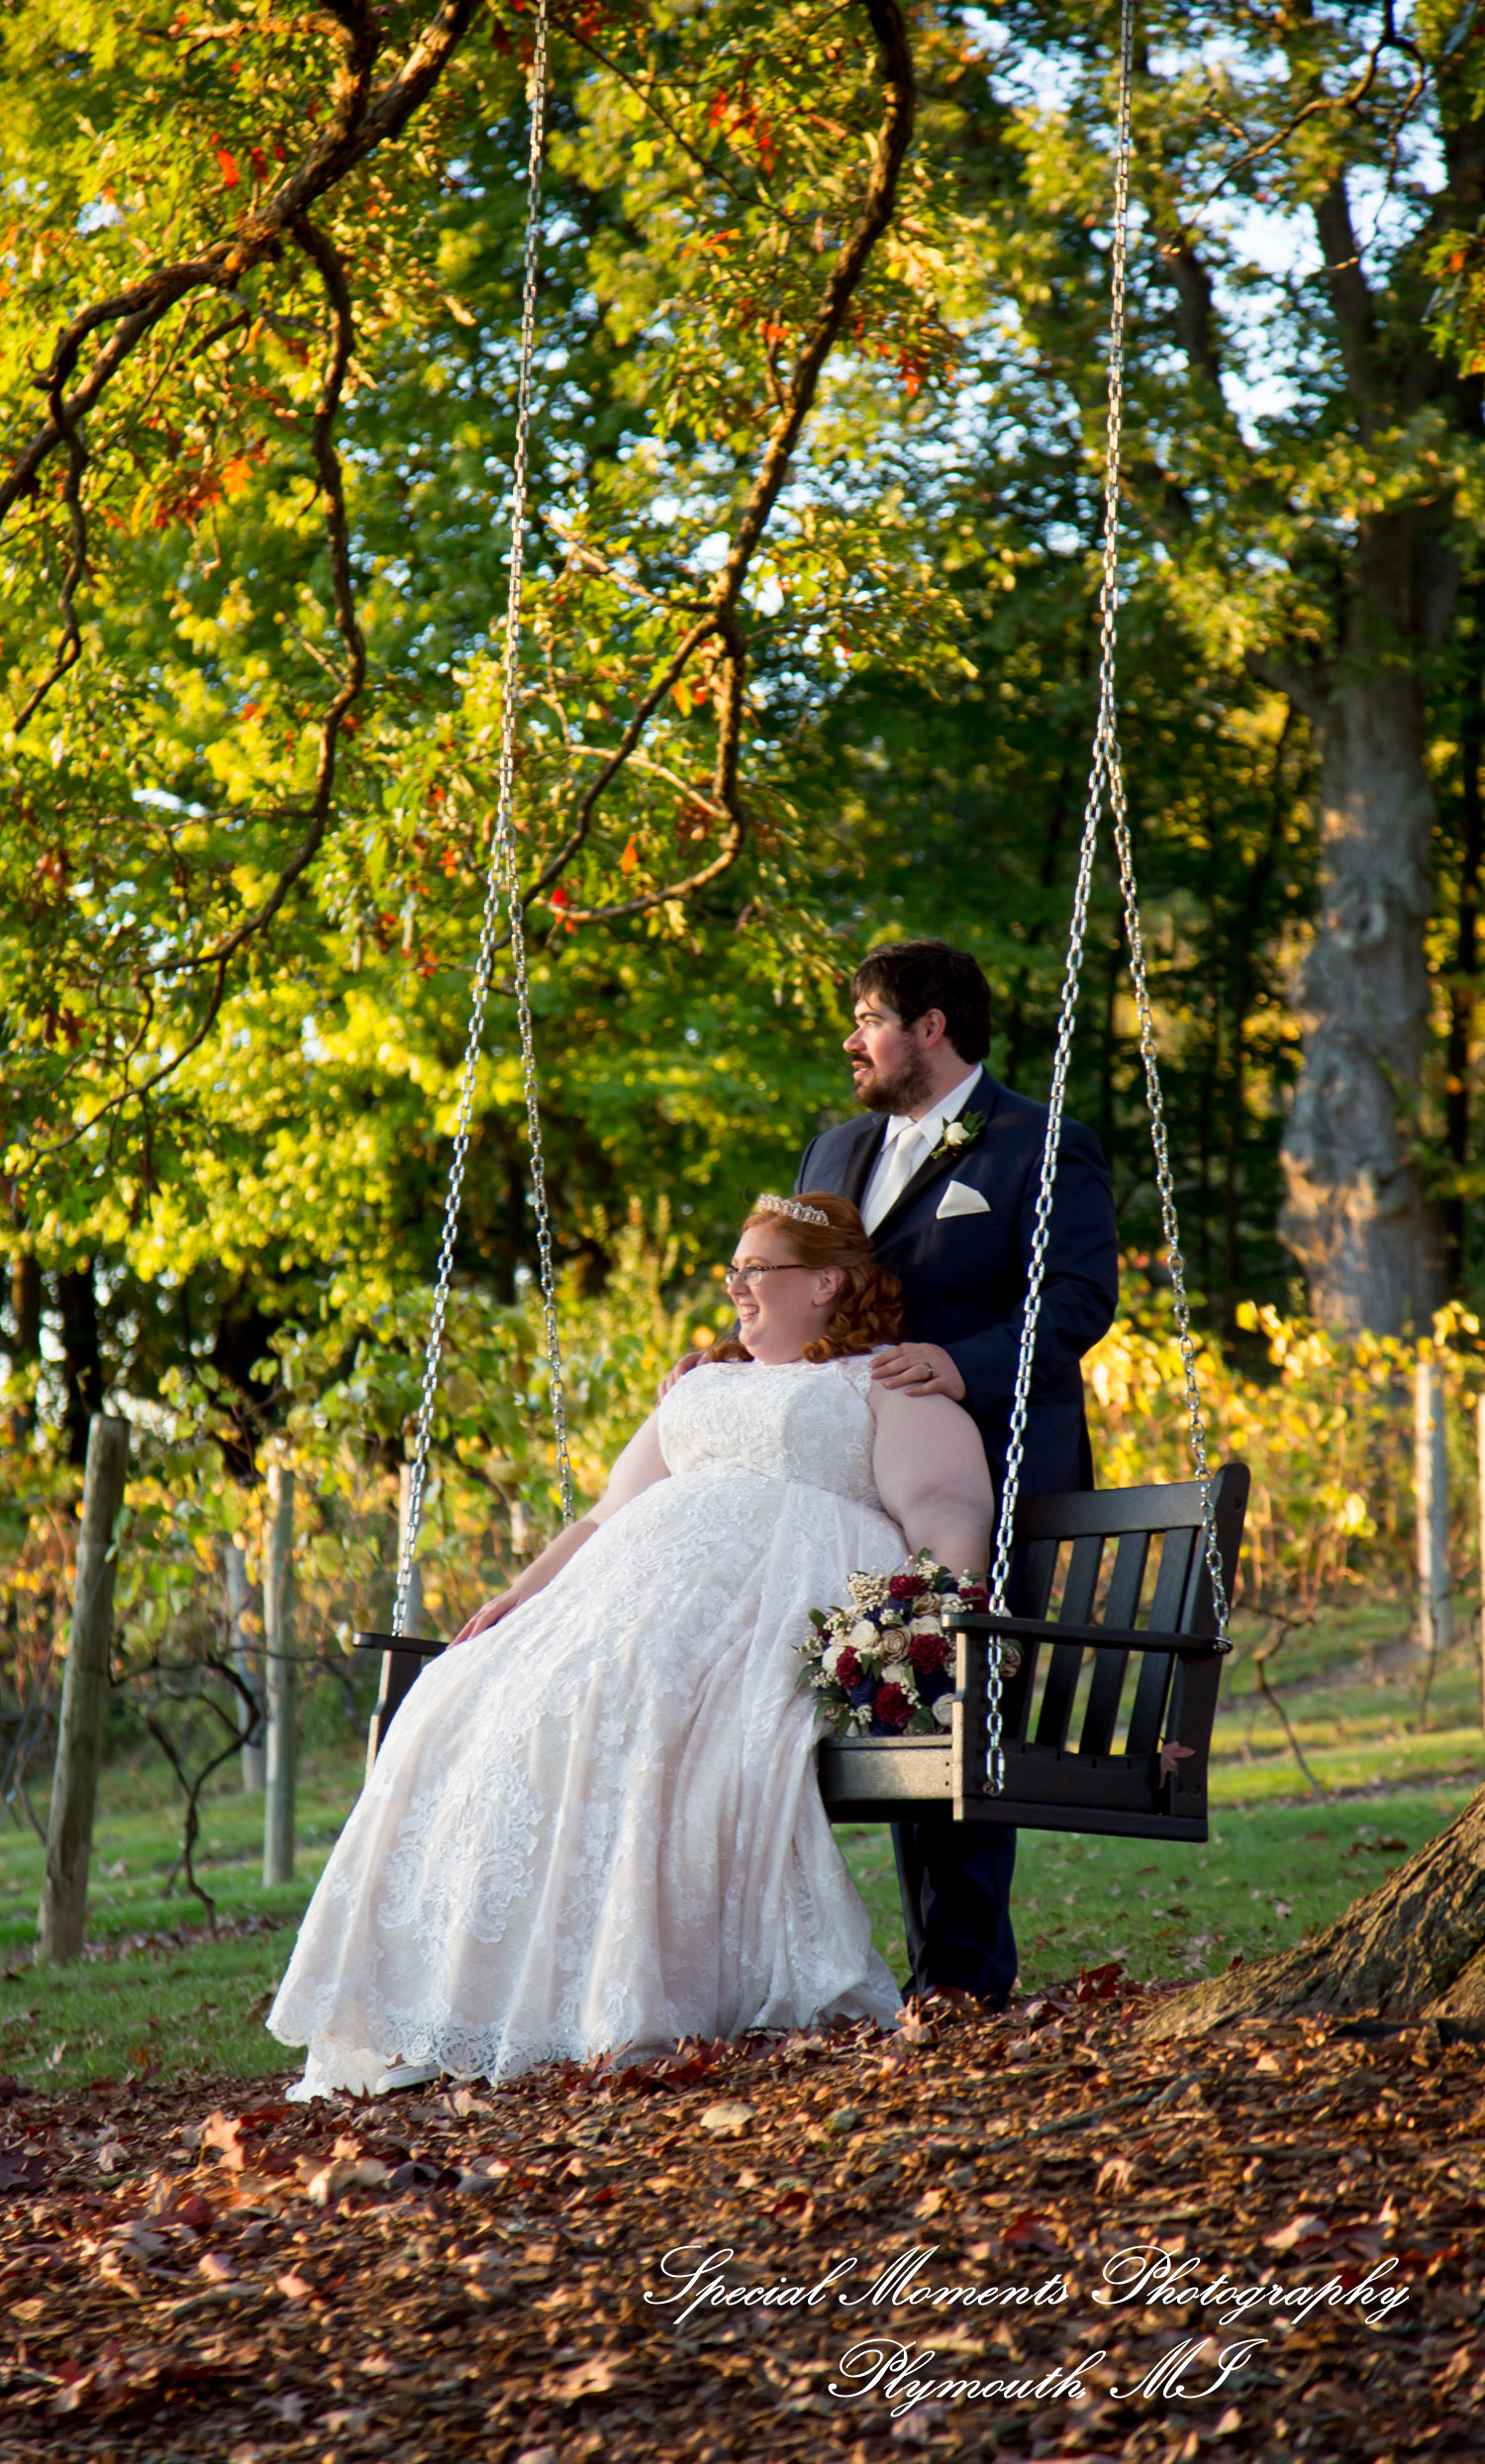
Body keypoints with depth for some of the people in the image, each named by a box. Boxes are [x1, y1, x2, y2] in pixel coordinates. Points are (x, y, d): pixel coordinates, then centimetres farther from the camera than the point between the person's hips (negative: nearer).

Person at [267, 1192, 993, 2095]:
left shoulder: (888, 1387, 10)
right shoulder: (701, 1387, 32)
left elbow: (952, 1529, -2)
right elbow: (608, 1520, 30)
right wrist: (521, 1597, 14)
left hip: (780, 1605, -7)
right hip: (647, 1589, 7)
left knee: (637, 1699, -37)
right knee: (479, 1705, -20)